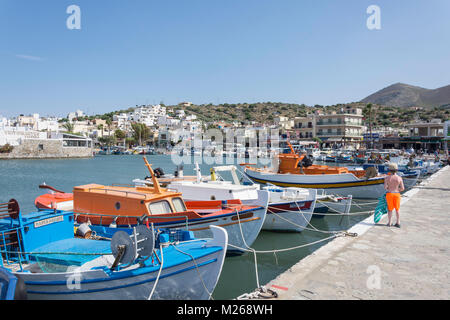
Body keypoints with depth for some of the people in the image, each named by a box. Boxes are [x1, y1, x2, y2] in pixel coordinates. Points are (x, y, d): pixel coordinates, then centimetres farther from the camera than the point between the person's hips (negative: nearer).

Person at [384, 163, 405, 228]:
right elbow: (402, 188, -6)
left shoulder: (387, 178, -10)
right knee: (397, 209, 14)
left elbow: (385, 187, -13)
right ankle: (398, 223, 17)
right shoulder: (399, 178, -7)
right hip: (397, 194, 1)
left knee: (390, 209, 12)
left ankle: (389, 222, 15)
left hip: (389, 194, -1)